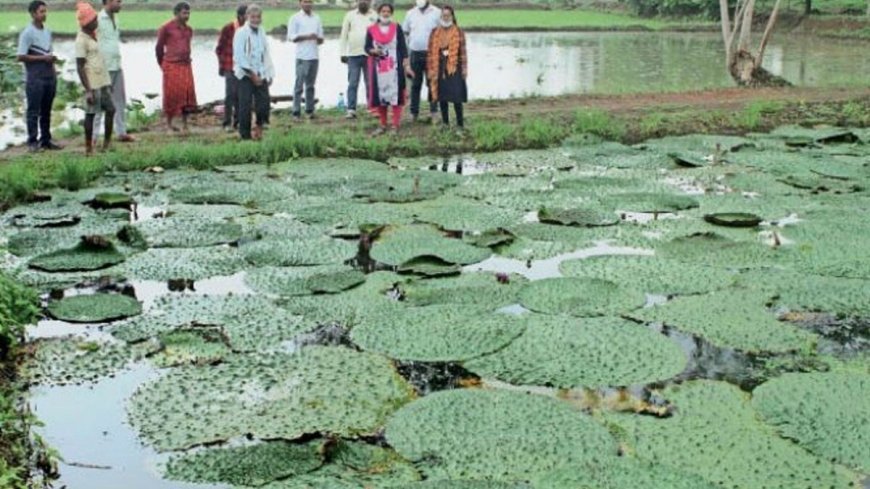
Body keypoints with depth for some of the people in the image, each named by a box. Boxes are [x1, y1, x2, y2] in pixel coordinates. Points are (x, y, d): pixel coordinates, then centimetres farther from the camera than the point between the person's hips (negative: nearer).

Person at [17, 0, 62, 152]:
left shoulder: (47, 31, 13)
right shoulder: (27, 33, -10)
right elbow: (21, 57, -14)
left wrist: (52, 59, 4)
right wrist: (43, 58, -15)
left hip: (49, 77, 7)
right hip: (34, 79, -7)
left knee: (46, 111, 11)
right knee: (34, 111, -1)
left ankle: (46, 140, 18)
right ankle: (32, 142, 4)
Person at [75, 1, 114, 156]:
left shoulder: (94, 34, 11)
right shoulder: (81, 40, -14)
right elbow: (80, 67, -16)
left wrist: (108, 82, 20)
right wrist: (88, 90, -20)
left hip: (103, 81, 8)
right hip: (92, 84, -8)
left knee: (110, 110, 7)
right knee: (90, 114, -1)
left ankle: (106, 144, 16)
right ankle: (88, 148, 8)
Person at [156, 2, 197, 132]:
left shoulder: (189, 30, 11)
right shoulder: (166, 28, -5)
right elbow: (159, 48, 3)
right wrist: (163, 64, 11)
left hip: (186, 66, 5)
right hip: (171, 66, -5)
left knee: (187, 94, -1)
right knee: (171, 94, -1)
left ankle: (184, 124, 6)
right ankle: (169, 123, 9)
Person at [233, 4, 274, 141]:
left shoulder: (262, 32, 10)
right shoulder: (241, 33, -9)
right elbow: (239, 57, -13)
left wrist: (269, 74, 9)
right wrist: (252, 75, -13)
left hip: (261, 75, 5)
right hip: (246, 75, -5)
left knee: (264, 103, 0)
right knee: (245, 106, -3)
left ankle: (259, 128, 22)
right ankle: (245, 136, 5)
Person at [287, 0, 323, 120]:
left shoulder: (316, 18, 15)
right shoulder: (295, 18, 1)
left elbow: (321, 38, 16)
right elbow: (291, 37, -5)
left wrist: (318, 38, -7)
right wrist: (307, 37, -15)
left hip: (314, 56, 4)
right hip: (302, 57, -4)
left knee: (310, 85, 7)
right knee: (299, 84, -5)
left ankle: (309, 110, 12)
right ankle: (296, 112, -4)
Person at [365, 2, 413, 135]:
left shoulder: (397, 28, 2)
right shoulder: (371, 30, 3)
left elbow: (403, 48, 1)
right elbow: (367, 47, 8)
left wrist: (407, 66, -4)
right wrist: (373, 51, -15)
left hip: (394, 67, -1)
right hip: (378, 67, 2)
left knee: (395, 94, -5)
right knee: (380, 95, 4)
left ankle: (395, 126, -1)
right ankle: (383, 125, 15)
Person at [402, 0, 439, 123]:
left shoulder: (437, 13, -3)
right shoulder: (411, 13, 9)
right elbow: (405, 31, 18)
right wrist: (410, 42, 6)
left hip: (431, 54, -3)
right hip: (415, 53, 3)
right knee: (415, 84, 7)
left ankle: (433, 112, 6)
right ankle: (414, 112, 12)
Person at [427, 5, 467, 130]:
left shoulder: (459, 32, 0)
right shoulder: (435, 33, 7)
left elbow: (463, 52, -1)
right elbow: (431, 52, 7)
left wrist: (464, 68, -5)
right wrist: (430, 69, 2)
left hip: (454, 68, -3)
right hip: (439, 68, 3)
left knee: (456, 97, -6)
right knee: (442, 96, 7)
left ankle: (460, 124, 0)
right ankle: (445, 123, 17)